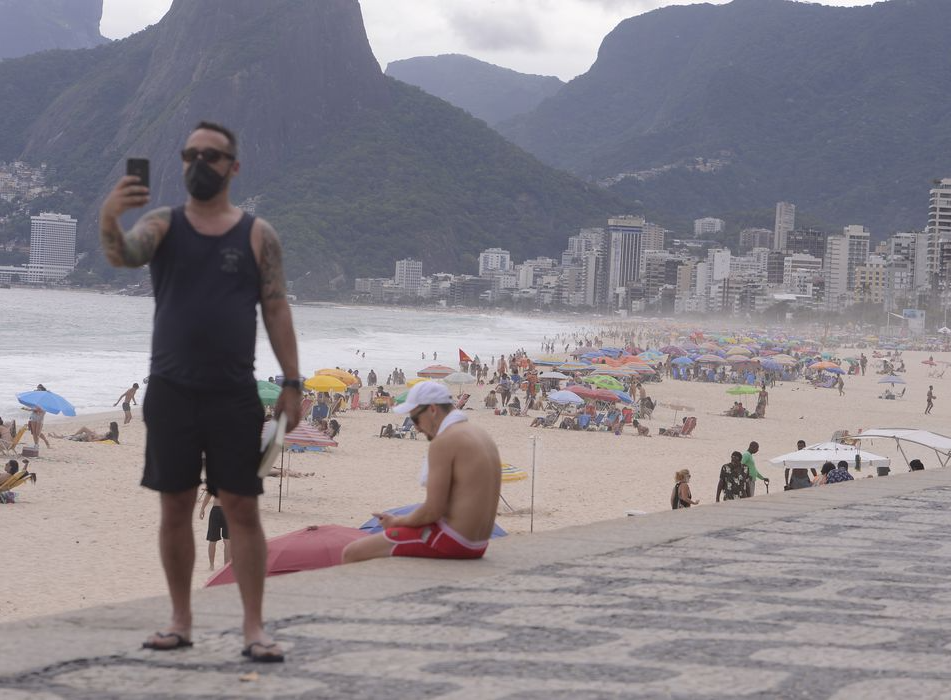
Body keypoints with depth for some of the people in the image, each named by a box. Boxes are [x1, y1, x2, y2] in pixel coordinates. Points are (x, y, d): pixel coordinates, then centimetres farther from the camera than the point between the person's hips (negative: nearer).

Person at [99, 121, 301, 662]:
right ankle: (181, 621, 19)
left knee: (243, 508, -1)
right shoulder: (163, 225, 4)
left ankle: (254, 627, 4)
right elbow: (124, 255, -17)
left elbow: (277, 309, 3)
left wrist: (292, 382, -4)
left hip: (235, 395, -1)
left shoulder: (258, 234, 3)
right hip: (171, 391, 1)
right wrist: (109, 221, -40)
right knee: (175, 507, 8)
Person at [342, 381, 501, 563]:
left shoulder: (444, 441, -17)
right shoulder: (481, 435, 12)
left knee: (352, 553, -3)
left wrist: (397, 521, -1)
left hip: (448, 541, -10)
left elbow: (433, 510, -19)